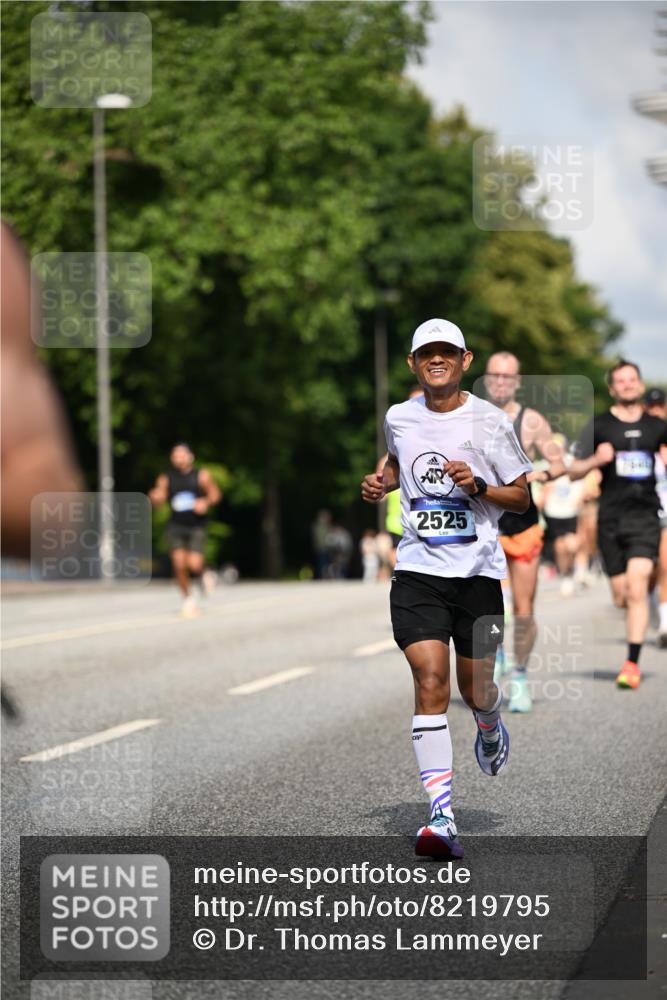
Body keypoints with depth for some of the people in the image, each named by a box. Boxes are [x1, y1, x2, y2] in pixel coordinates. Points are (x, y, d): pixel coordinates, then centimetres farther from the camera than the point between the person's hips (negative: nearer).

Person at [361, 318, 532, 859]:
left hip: (479, 571, -1)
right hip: (418, 570, 1)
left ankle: (491, 729, 50)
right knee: (430, 683, -15)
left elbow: (522, 496, 2)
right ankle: (442, 818, -18)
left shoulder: (490, 421, -4)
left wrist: (478, 486, -16)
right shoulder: (399, 418, 5)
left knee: (475, 689, 10)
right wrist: (381, 483, 8)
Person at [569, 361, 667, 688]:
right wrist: (595, 460, -15)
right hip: (611, 520, 0)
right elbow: (574, 472, 3)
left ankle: (632, 663, -15)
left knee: (637, 590, -15)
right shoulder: (598, 426, 4)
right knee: (621, 597, 5)